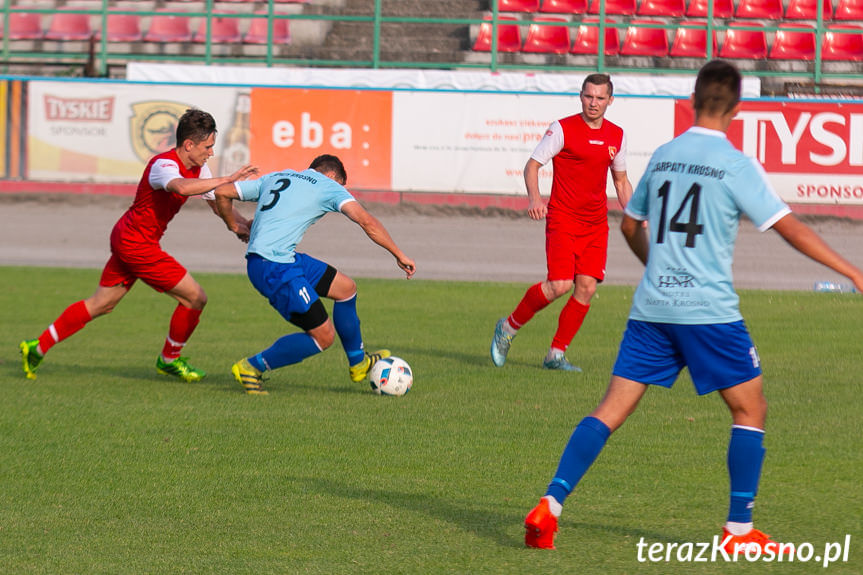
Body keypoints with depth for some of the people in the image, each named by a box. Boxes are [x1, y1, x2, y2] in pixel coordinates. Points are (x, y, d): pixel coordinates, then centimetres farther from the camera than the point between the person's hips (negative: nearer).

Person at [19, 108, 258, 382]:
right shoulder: (163, 165, -24)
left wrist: (241, 223, -4)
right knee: (195, 297, -4)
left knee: (99, 305, 16)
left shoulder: (198, 168, 6)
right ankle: (169, 359, 14)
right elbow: (181, 187, -46)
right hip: (137, 244, -10)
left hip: (126, 238, 10)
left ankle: (37, 348, 20)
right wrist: (228, 179, -45)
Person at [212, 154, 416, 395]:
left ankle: (358, 363, 33)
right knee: (323, 336, -3)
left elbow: (222, 193, 21)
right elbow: (367, 221, -7)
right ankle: (250, 367, 4)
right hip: (275, 267, -9)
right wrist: (399, 255, -1)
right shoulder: (329, 186, 5)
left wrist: (235, 226, 37)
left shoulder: (275, 178, 24)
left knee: (346, 287, 19)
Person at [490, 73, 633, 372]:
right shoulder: (563, 129, -6)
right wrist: (534, 198, -24)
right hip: (563, 220, -5)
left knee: (587, 287, -4)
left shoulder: (616, 136, 9)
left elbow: (621, 181, 21)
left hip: (596, 224, 5)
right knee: (560, 285, -17)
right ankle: (508, 328, 5)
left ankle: (556, 355, 6)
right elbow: (532, 165, -5)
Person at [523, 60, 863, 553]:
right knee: (750, 410, 8)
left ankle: (549, 506, -9)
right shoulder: (737, 166, -7)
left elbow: (631, 225, 23)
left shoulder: (663, 156, 10)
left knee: (612, 409, 4)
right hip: (710, 309, -5)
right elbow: (789, 227, -9)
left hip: (651, 308, 5)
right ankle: (739, 531, 5)